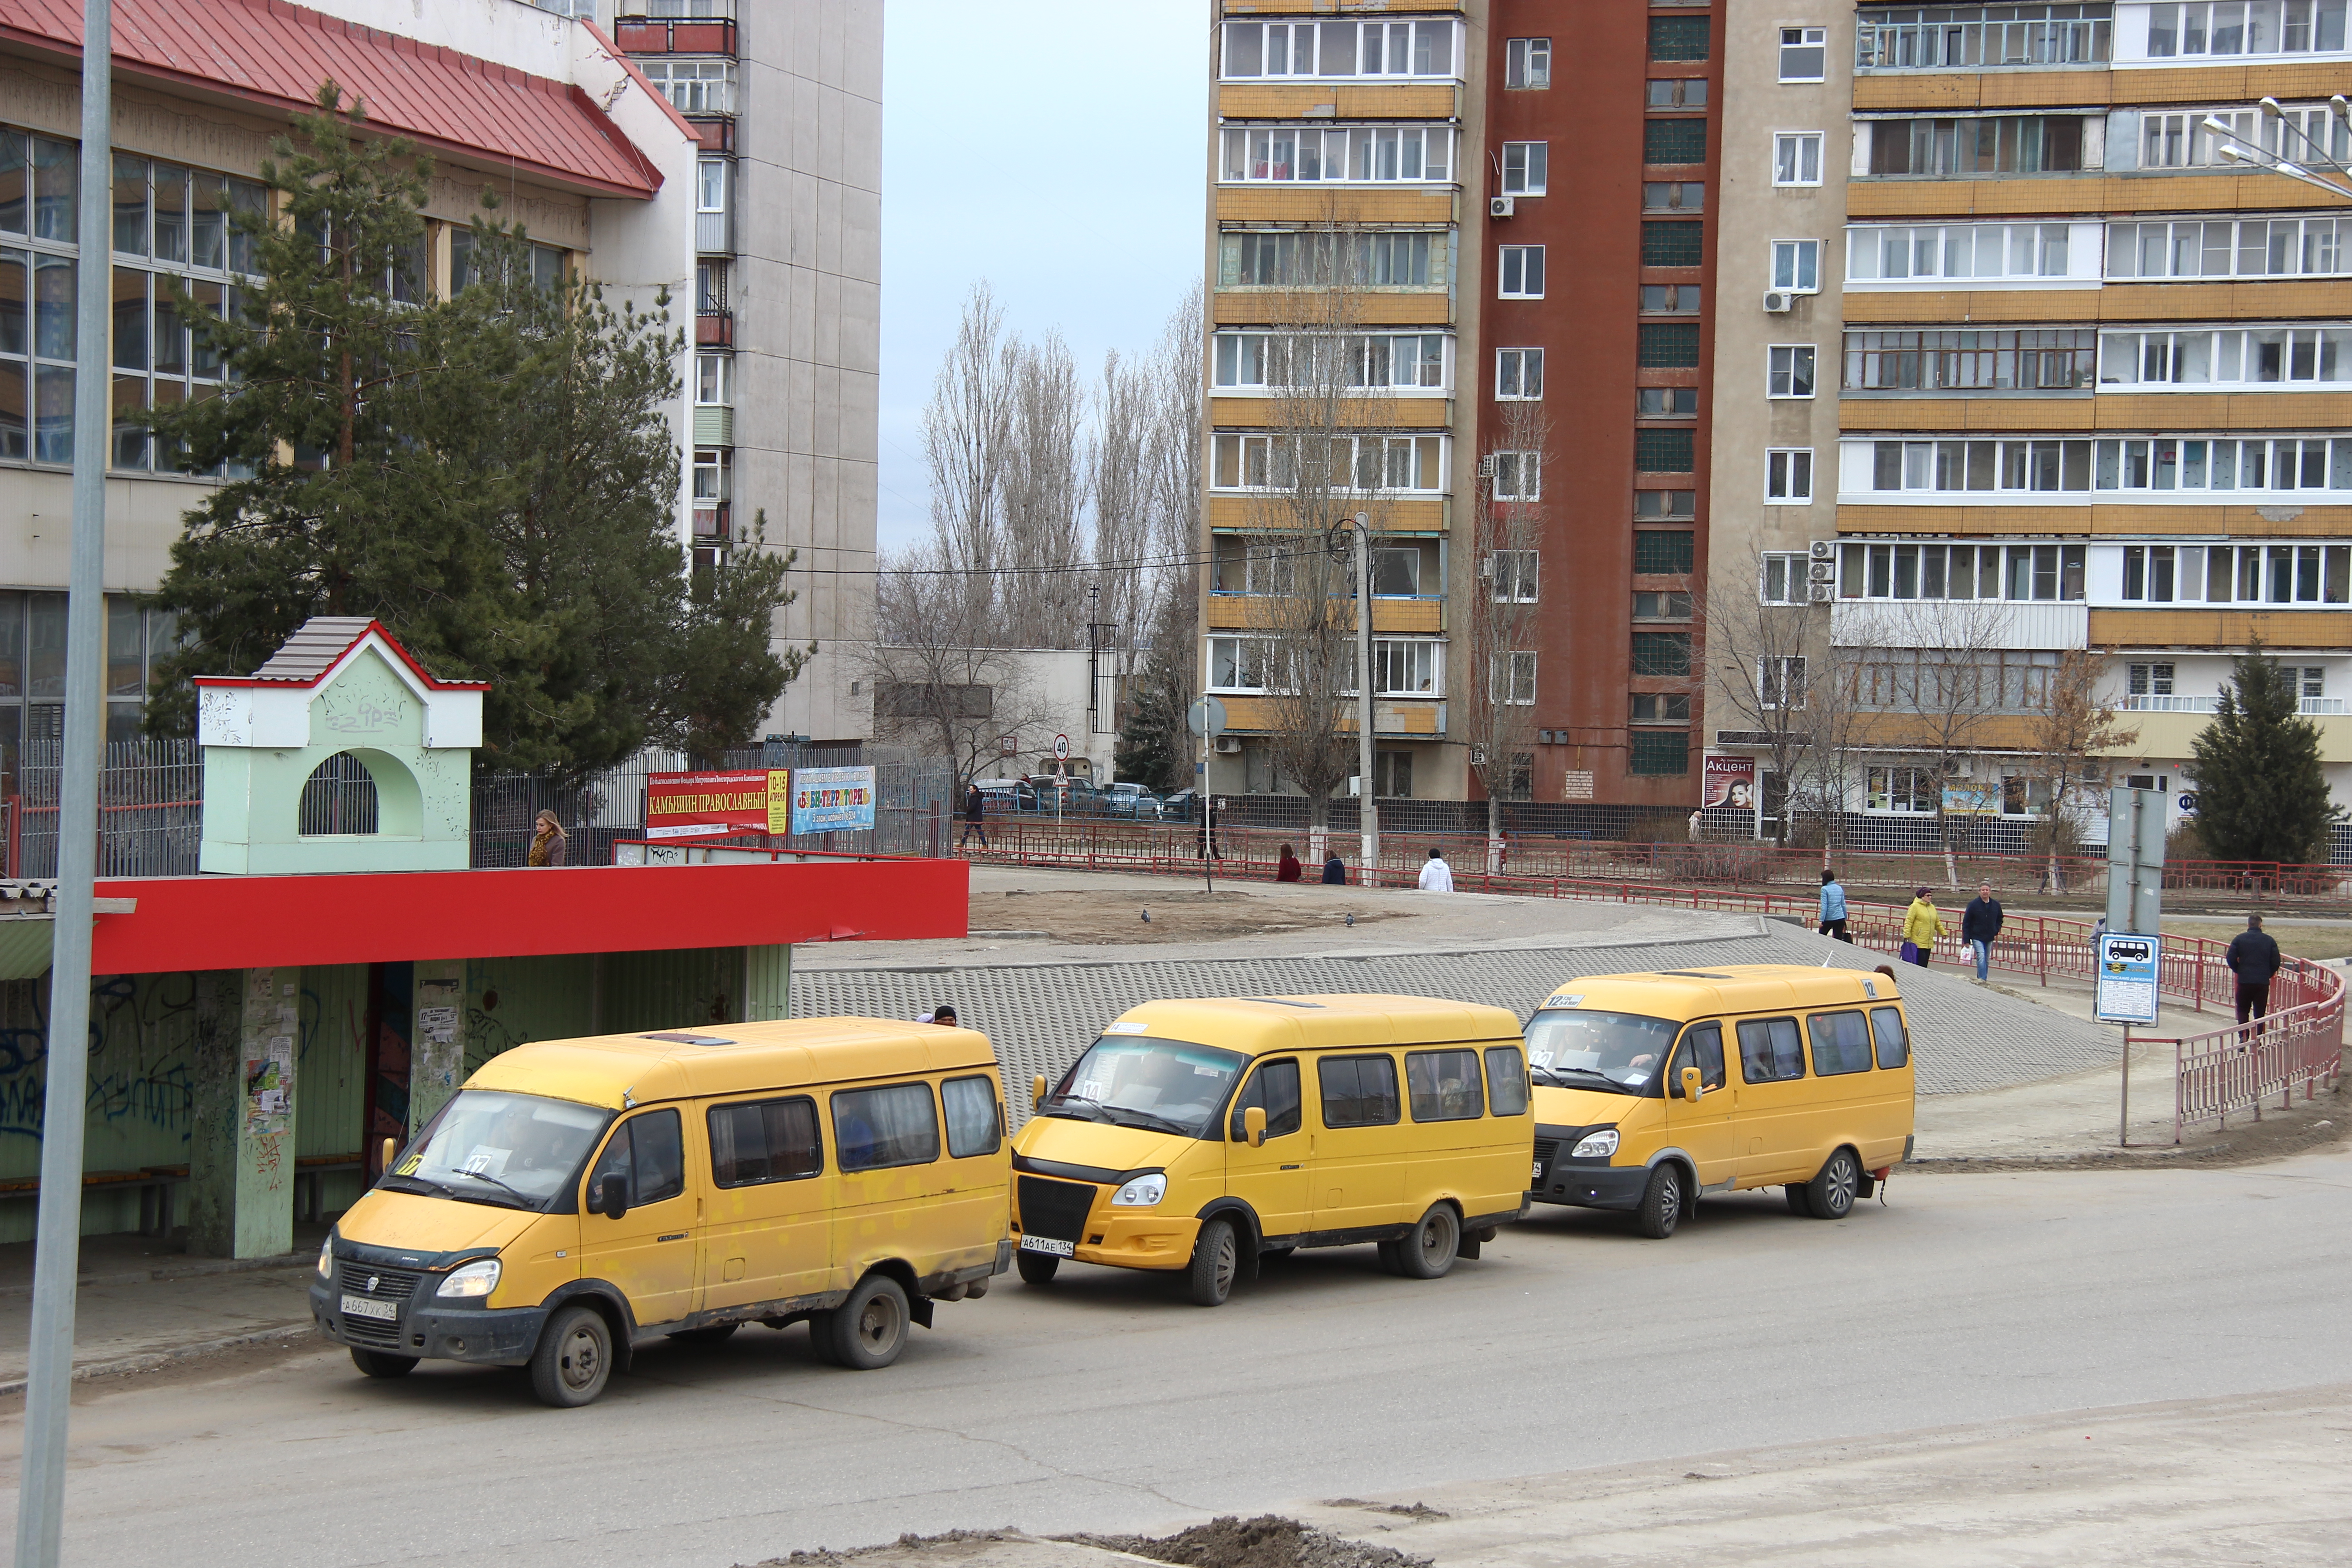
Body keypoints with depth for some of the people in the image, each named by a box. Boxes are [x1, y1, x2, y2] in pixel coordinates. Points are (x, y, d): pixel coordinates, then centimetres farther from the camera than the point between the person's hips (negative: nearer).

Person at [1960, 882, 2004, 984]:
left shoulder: (1996, 905, 3)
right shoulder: (1973, 905, -7)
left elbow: (1999, 920, 19)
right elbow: (1966, 923, -5)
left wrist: (1996, 931, 0)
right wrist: (1966, 940, -9)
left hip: (1990, 938, 4)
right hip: (1977, 936, -4)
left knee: (1987, 960, 10)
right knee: (1981, 957, -19)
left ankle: (1981, 979, 21)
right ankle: (1982, 979, -22)